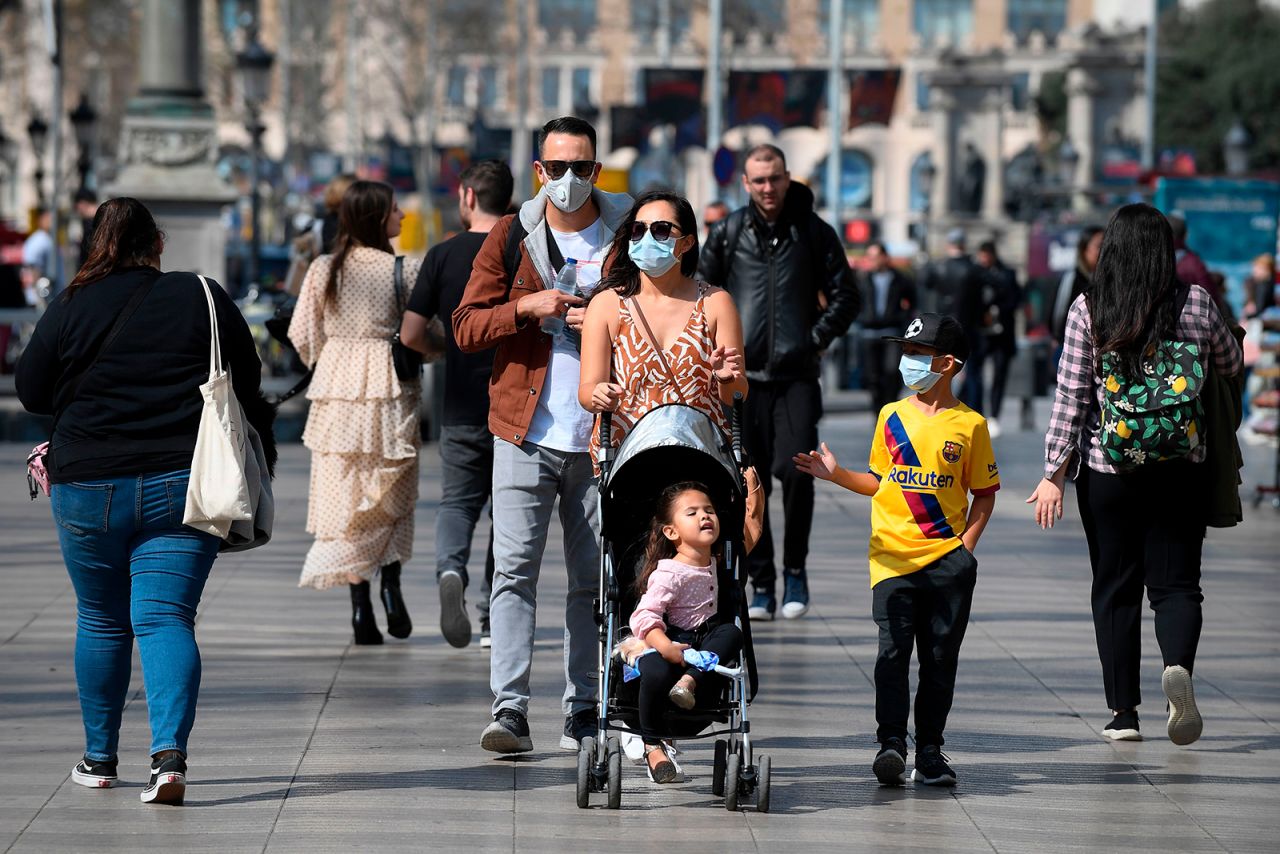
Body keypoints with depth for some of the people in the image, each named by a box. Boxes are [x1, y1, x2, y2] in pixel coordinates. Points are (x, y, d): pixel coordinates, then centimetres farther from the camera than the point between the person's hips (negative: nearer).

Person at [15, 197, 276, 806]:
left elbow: (31, 391, 6)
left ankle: (100, 758, 25)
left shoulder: (72, 306, -2)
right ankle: (170, 754, -22)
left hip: (89, 485, 0)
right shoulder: (203, 297, 1)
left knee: (101, 620, 15)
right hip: (183, 482, 0)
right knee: (166, 618, -3)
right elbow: (248, 380, 8)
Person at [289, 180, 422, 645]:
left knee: (345, 498, 5)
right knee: (390, 495, 13)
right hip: (389, 389, -2)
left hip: (336, 390, 2)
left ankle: (360, 606, -1)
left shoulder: (323, 269, 1)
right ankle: (390, 583, -6)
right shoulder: (405, 270, -7)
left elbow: (302, 336, 4)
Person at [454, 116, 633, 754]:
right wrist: (525, 307, -13)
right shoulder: (512, 236, 6)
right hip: (526, 435, -1)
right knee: (515, 568, -9)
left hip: (602, 437, 1)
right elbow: (466, 327, 4)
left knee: (595, 577, 5)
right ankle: (509, 710, -12)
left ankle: (584, 712, 12)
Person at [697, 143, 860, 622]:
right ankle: (761, 585, 7)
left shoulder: (814, 232, 6)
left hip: (798, 376, -1)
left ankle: (795, 568, 5)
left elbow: (844, 295, 12)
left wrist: (819, 338, 1)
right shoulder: (728, 233, 6)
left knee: (795, 471, -14)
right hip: (743, 376, 1)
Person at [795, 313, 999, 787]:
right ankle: (891, 744, -11)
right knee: (893, 649, -10)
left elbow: (984, 494, 7)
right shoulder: (892, 416, 9)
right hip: (893, 556, 1)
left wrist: (966, 547, -3)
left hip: (947, 558, -1)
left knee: (940, 657, 2)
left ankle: (930, 749, 9)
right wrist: (836, 475, 3)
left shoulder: (969, 425, 2)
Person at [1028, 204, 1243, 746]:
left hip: (1106, 471, 0)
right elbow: (1230, 366, 13)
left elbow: (1071, 398, -6)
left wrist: (1055, 475, -2)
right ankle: (1178, 665, -23)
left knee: (1115, 587, 10)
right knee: (1176, 583, 6)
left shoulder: (1087, 311, -6)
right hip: (1181, 470, 0)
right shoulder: (1196, 304, -3)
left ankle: (1123, 711, 9)